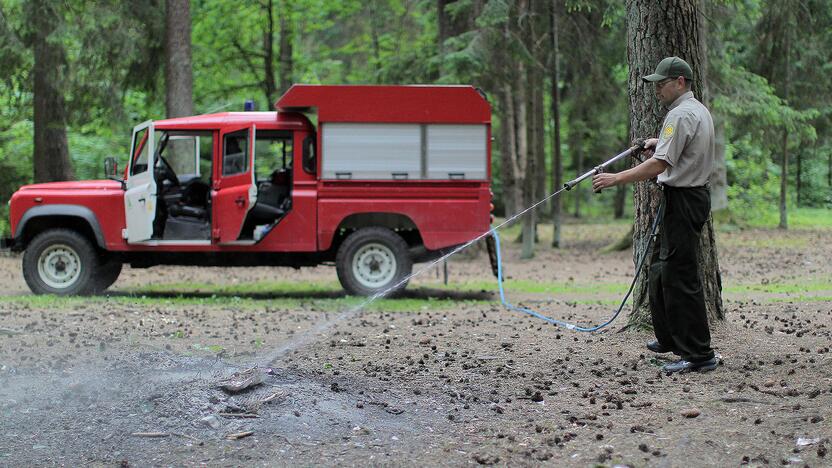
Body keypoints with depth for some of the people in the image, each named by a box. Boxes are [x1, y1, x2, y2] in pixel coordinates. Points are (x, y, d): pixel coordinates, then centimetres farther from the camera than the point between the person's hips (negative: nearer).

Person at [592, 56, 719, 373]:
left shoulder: (680, 115, -17)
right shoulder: (700, 110, 16)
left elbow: (660, 164, -25)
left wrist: (616, 179, -23)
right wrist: (660, 143, 24)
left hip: (682, 200, -11)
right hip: (692, 195, 11)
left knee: (680, 276, -10)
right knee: (660, 269, 20)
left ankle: (699, 354, -10)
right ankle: (670, 338, 30)